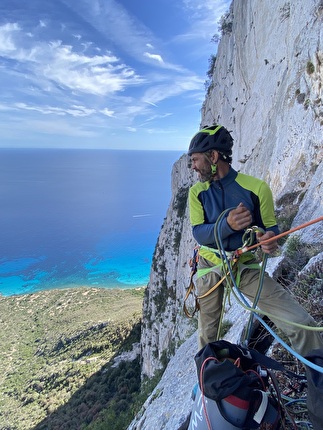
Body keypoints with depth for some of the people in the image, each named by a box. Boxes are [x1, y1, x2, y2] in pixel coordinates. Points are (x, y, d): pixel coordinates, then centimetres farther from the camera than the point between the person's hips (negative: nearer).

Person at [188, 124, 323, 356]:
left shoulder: (256, 187, -9)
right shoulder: (197, 192, -3)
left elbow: (271, 228, -3)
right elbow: (199, 233, -12)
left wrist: (269, 240, -28)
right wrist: (227, 225, -33)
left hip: (246, 267, -1)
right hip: (209, 268, 2)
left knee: (302, 324, -12)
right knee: (208, 338, 17)